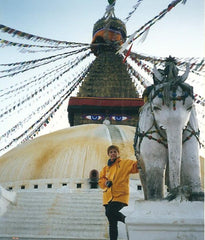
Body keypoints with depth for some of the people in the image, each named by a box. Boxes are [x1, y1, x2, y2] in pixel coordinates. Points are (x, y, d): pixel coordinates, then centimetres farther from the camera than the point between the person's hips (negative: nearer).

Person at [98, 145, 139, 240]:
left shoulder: (125, 163, 5)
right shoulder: (106, 168, 18)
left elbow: (136, 166, -7)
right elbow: (101, 180, 19)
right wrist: (106, 182, -2)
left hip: (120, 195, -5)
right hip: (108, 196, 5)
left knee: (110, 212, -27)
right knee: (112, 222, 6)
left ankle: (126, 220, -1)